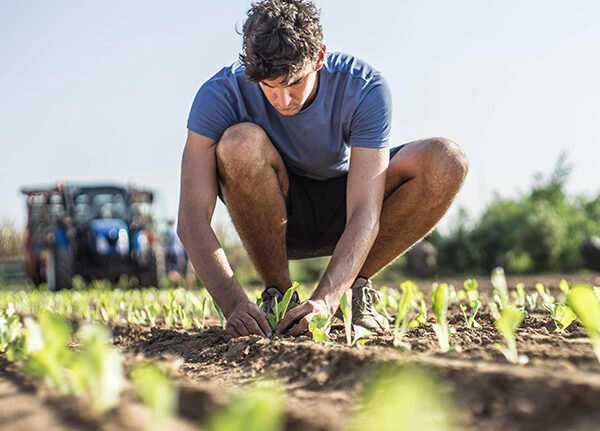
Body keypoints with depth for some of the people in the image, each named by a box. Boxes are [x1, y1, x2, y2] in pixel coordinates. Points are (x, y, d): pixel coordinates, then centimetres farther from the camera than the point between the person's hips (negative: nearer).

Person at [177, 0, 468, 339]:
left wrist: (325, 300, -45)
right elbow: (192, 218, -30)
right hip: (275, 216, -1)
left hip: (340, 215, 1)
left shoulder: (365, 89, -26)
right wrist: (234, 304, -43)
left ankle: (356, 287, -6)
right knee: (241, 143, -35)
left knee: (447, 162, -25)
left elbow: (364, 215, -32)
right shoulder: (222, 94, -26)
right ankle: (278, 295, -14)